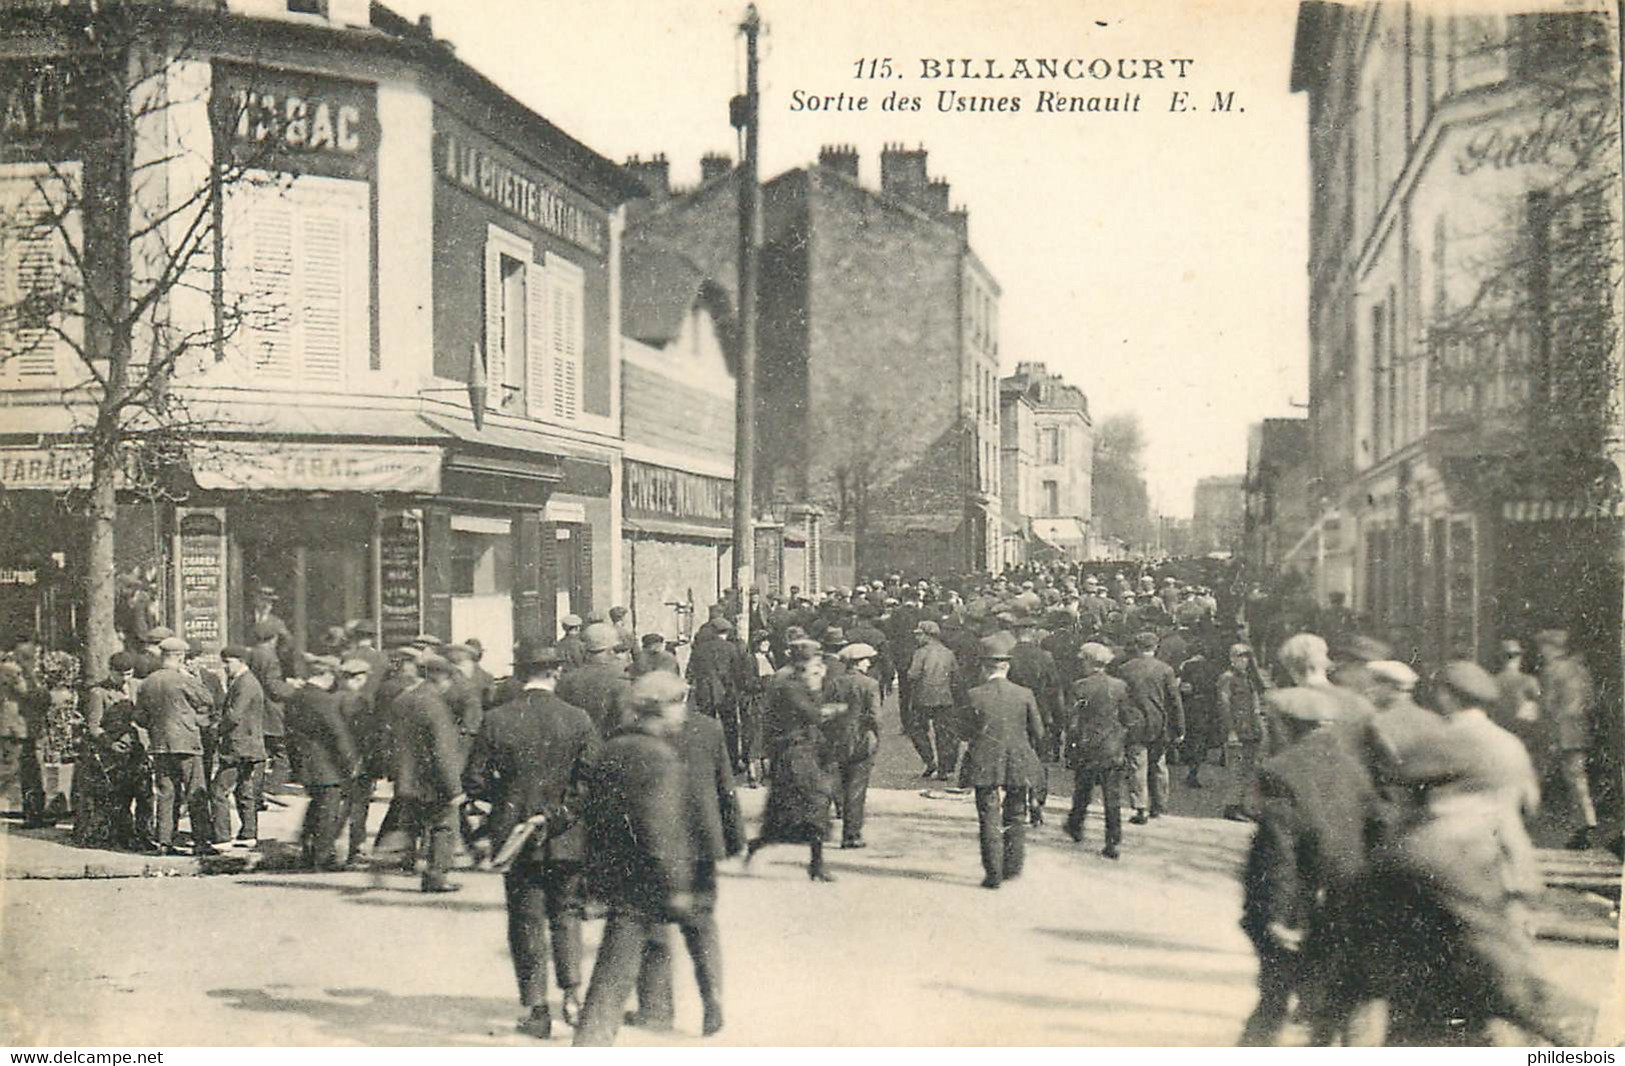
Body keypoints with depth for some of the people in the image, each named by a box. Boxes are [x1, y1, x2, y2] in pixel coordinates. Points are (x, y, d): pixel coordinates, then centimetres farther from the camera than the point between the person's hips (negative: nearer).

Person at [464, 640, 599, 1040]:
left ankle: (536, 1008, 12)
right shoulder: (578, 720, -6)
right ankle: (571, 995, 7)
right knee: (566, 914, 16)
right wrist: (556, 816, -4)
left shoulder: (496, 721, -7)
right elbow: (593, 781, -10)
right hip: (567, 841, 0)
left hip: (513, 838, 0)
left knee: (526, 920, 10)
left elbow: (473, 781, -4)